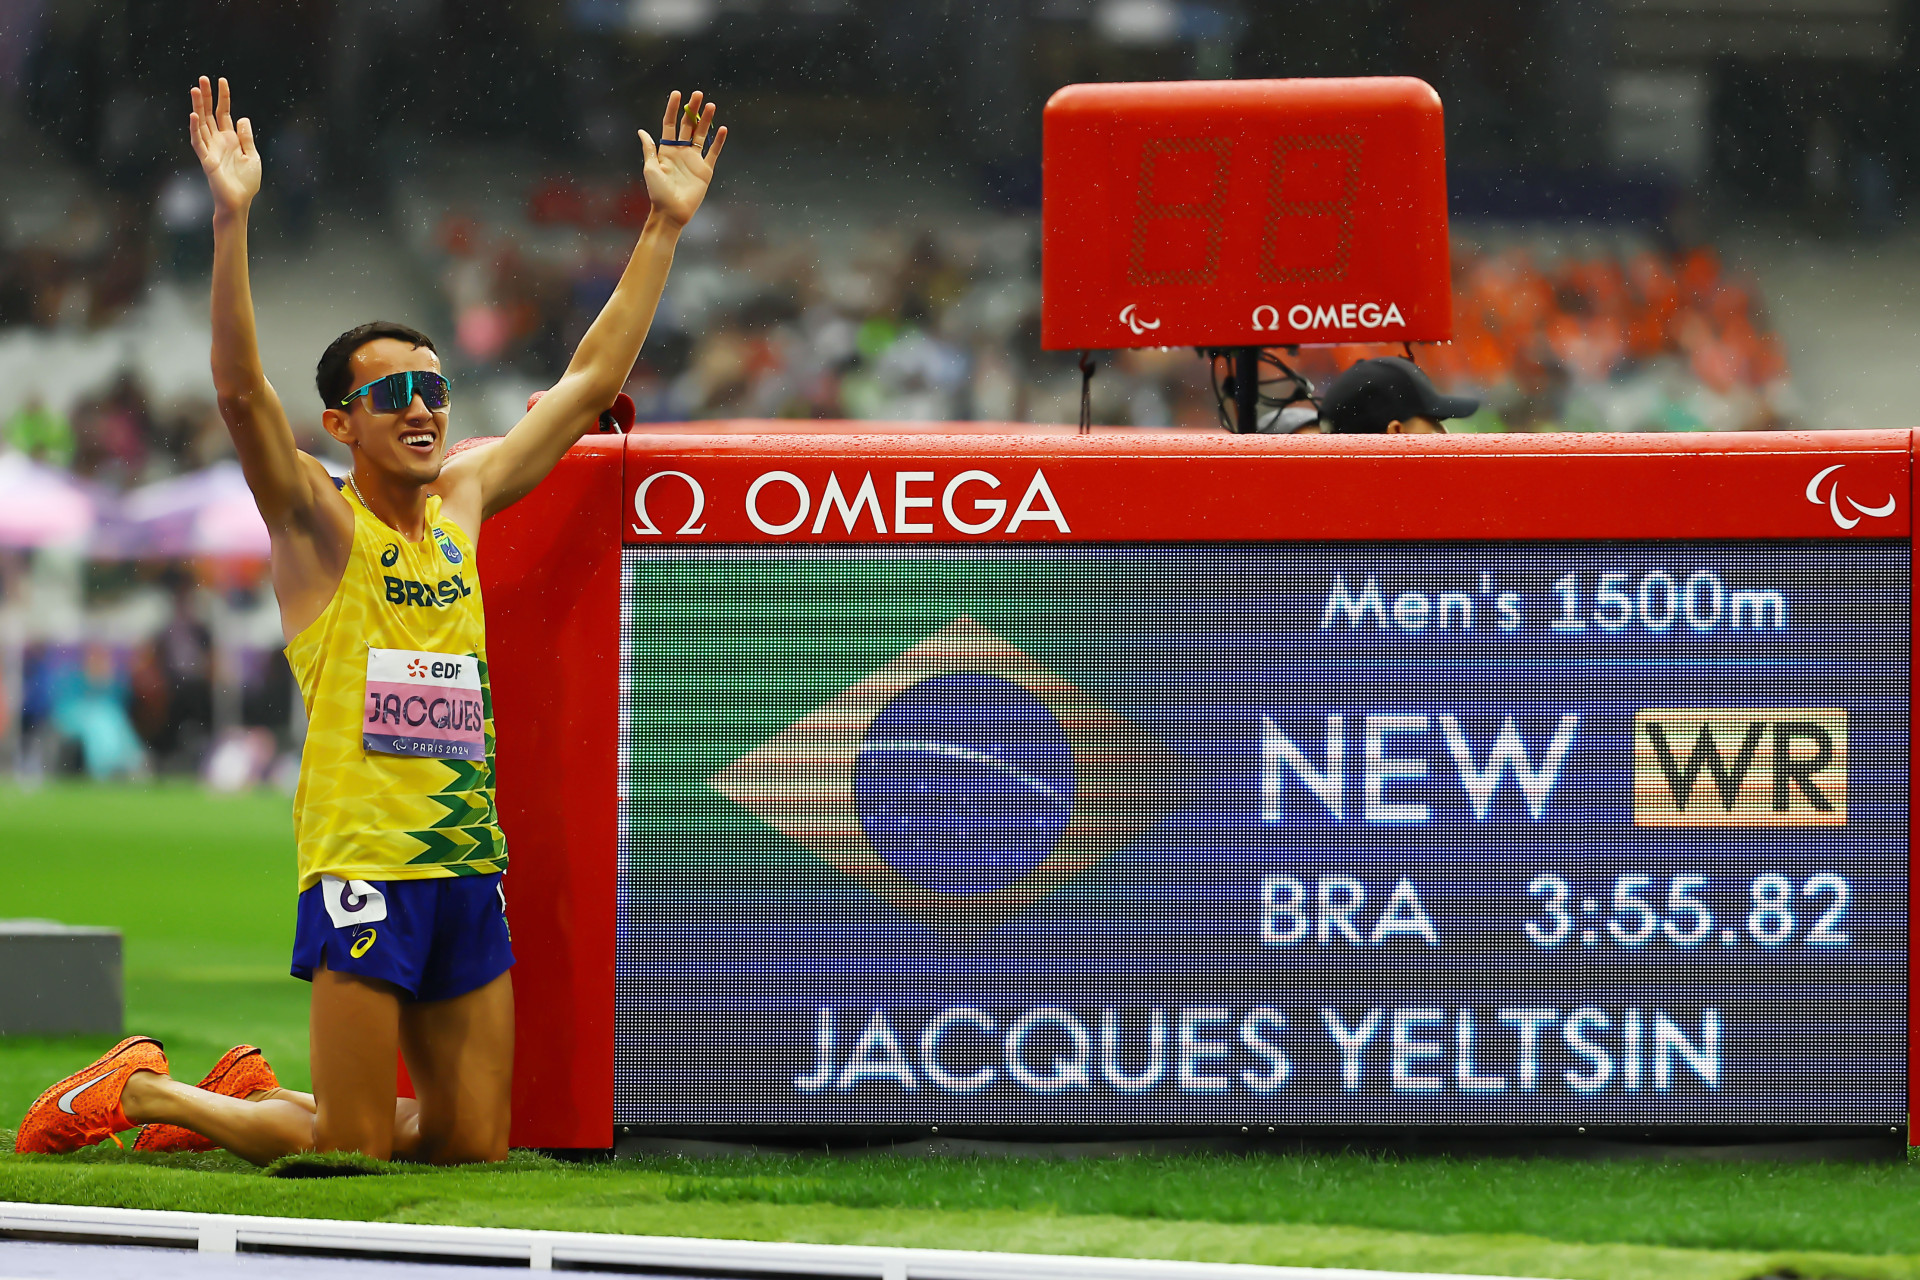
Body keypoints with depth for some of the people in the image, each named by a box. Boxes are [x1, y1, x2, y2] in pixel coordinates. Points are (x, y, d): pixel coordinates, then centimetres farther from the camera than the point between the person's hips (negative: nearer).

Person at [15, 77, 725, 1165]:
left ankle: (255, 1092, 29)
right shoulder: (319, 520, -2)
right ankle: (143, 1091, 18)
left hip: (469, 865, 6)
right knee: (352, 1149, -5)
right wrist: (232, 220, -29)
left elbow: (591, 381, 18)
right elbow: (242, 388, -18)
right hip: (363, 864, -6)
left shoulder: (462, 502, 13)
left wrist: (668, 225, 15)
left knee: (474, 1143, 7)